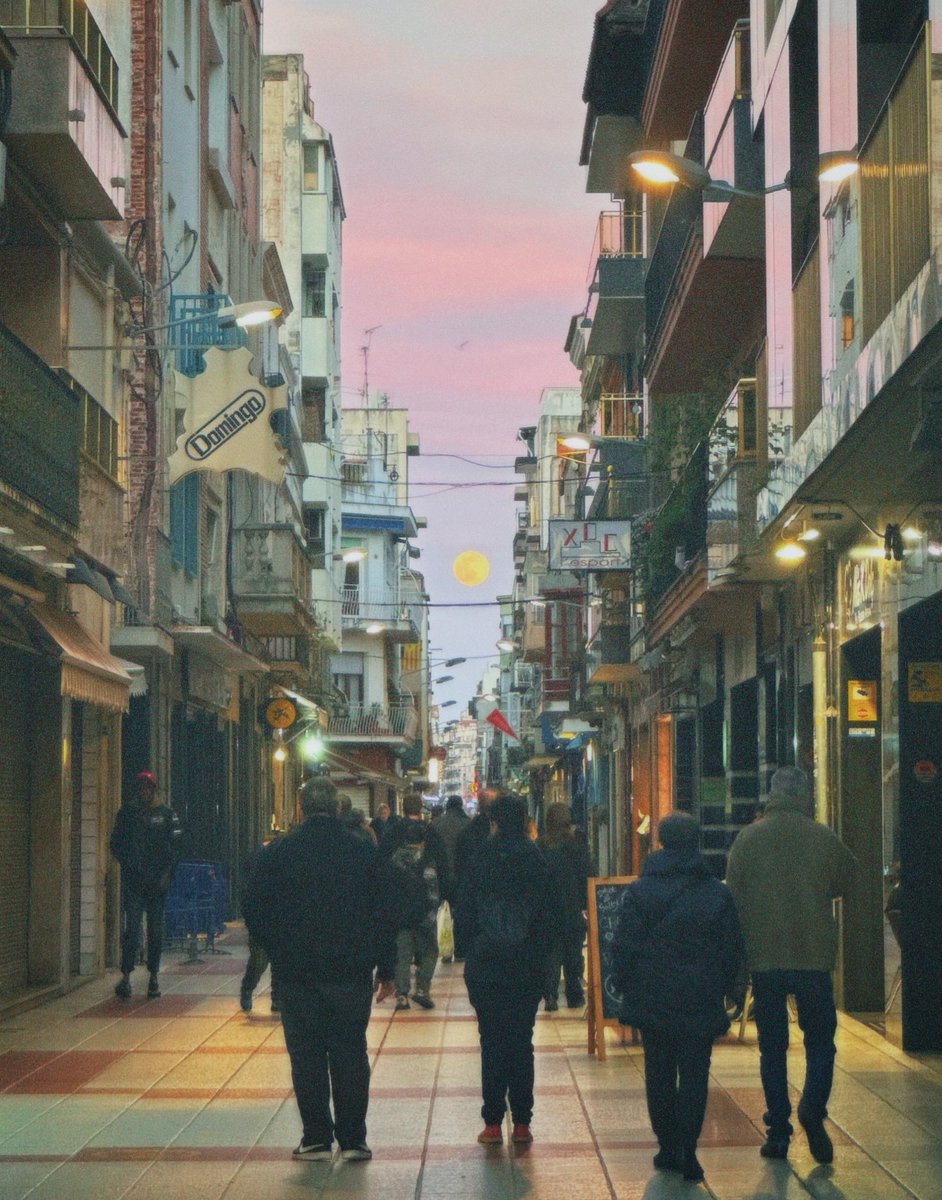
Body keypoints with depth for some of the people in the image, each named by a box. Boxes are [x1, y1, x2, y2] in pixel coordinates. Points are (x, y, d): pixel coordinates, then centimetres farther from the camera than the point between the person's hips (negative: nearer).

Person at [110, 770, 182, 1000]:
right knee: (131, 927, -11)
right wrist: (129, 865, -5)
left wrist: (166, 874, -6)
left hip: (157, 880, 1)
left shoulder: (166, 814, 6)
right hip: (132, 880, 0)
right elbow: (116, 843, 9)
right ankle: (126, 975, -13)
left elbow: (175, 846, 4)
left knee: (156, 929, 5)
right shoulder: (127, 812, 9)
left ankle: (154, 977, 12)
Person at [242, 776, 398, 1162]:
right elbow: (384, 913, 2)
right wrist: (386, 970, 9)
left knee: (307, 1057, 5)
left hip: (297, 973, -1)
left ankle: (316, 1139, 6)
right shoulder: (362, 852, 0)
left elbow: (254, 911, 1)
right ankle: (353, 1140, 6)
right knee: (350, 1054, 6)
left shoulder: (277, 853, -3)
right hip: (352, 972, 1)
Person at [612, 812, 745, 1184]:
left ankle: (668, 1147, 14)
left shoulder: (638, 892, -4)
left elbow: (623, 947, -3)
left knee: (658, 1074, 11)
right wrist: (726, 988, 14)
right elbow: (733, 949, 3)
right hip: (700, 1001, 0)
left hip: (652, 1000, 0)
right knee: (694, 1075, 2)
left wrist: (625, 986, 8)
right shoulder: (717, 894, -2)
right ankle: (687, 1151, -7)